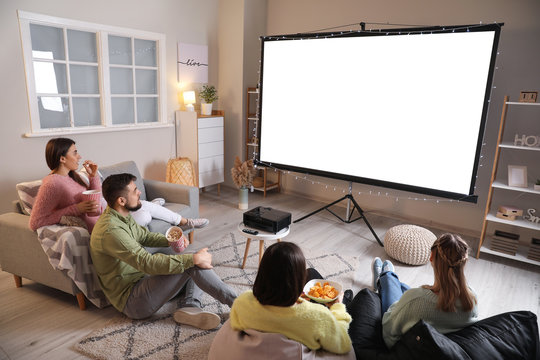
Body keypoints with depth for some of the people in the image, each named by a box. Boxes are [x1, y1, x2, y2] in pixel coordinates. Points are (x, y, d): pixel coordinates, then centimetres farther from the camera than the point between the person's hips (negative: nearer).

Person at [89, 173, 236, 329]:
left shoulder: (122, 217, 5)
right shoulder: (111, 231, -26)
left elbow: (144, 235, 18)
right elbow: (148, 263, -32)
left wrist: (170, 240, -2)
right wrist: (193, 259, -29)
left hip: (142, 279, 10)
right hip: (131, 301, -10)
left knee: (192, 259, 8)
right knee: (191, 264, -23)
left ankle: (189, 306, -13)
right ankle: (235, 302, -12)